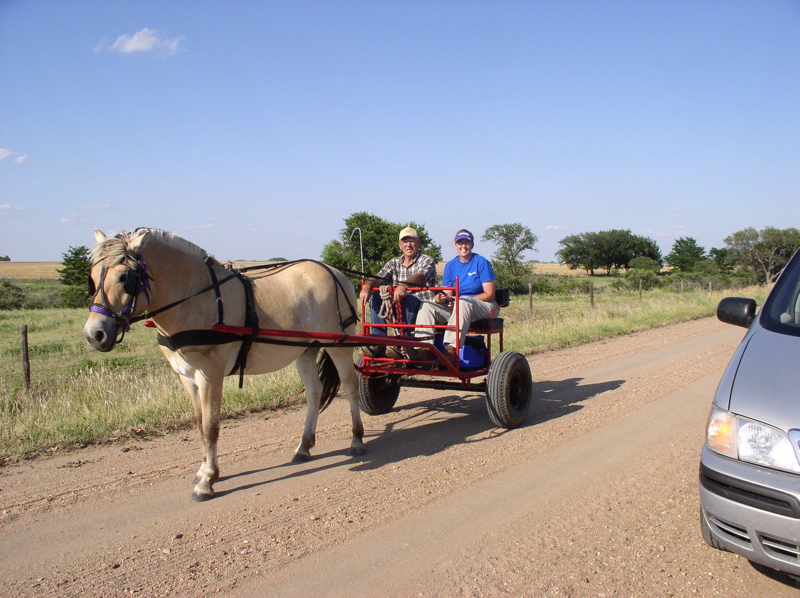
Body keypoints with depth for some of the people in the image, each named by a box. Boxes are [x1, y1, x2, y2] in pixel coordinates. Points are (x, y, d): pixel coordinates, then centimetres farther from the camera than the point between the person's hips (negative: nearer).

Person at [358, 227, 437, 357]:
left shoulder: (427, 261, 1)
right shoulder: (394, 263, 16)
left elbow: (420, 277, -21)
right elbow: (379, 277, -1)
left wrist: (404, 285, -43)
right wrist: (367, 285, -25)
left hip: (422, 306, -5)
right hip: (398, 308, 5)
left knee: (409, 299, -35)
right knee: (376, 297, -16)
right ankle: (378, 343, -22)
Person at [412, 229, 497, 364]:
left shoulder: (481, 262, -4)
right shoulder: (450, 266, 10)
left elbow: (489, 294, -10)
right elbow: (448, 295, 5)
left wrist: (460, 300, -20)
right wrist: (441, 297, -22)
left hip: (483, 307, -5)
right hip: (455, 307, 5)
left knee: (463, 303, -38)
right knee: (427, 306, -16)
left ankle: (452, 350, -48)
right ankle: (425, 348, -30)